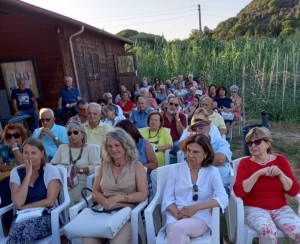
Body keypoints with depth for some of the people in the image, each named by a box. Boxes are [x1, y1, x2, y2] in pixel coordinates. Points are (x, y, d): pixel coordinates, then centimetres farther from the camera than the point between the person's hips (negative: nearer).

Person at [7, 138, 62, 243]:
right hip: (22, 216, 3)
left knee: (19, 229, -31)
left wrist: (24, 207, -7)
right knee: (19, 230, -32)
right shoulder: (16, 172, 4)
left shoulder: (51, 170, -4)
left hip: (47, 216, -2)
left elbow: (50, 202, -10)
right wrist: (28, 175, -11)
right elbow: (17, 203, -9)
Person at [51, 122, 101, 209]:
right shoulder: (62, 148, 21)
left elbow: (97, 167, -5)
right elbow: (52, 164, 14)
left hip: (81, 182, -3)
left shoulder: (90, 148, 8)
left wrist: (80, 170, -13)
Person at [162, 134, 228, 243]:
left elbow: (223, 199, -9)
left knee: (180, 227, -33)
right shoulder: (175, 169, 6)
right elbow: (167, 198, 4)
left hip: (201, 218, 0)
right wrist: (177, 214, -16)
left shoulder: (212, 172, 4)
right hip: (175, 218, 0)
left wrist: (196, 207, -20)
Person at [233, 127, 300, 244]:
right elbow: (238, 192, -15)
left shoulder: (280, 160, 5)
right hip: (254, 208, -3)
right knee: (269, 231, -31)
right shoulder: (245, 163, -3)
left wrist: (280, 174, -15)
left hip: (280, 208, 3)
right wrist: (258, 173, -22)